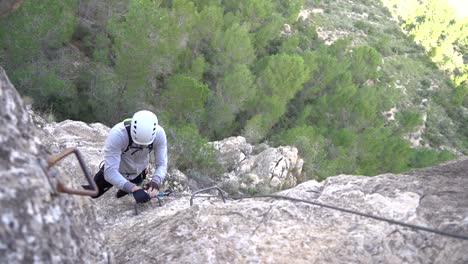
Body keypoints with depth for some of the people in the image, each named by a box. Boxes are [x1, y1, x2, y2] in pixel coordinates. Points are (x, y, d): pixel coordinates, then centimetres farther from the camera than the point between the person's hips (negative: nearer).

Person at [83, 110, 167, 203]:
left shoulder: (159, 133, -33)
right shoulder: (117, 134, -41)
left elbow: (162, 164, -27)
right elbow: (110, 172, -42)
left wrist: (155, 182, -49)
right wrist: (134, 189, -55)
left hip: (138, 174, 2)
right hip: (115, 171, -2)